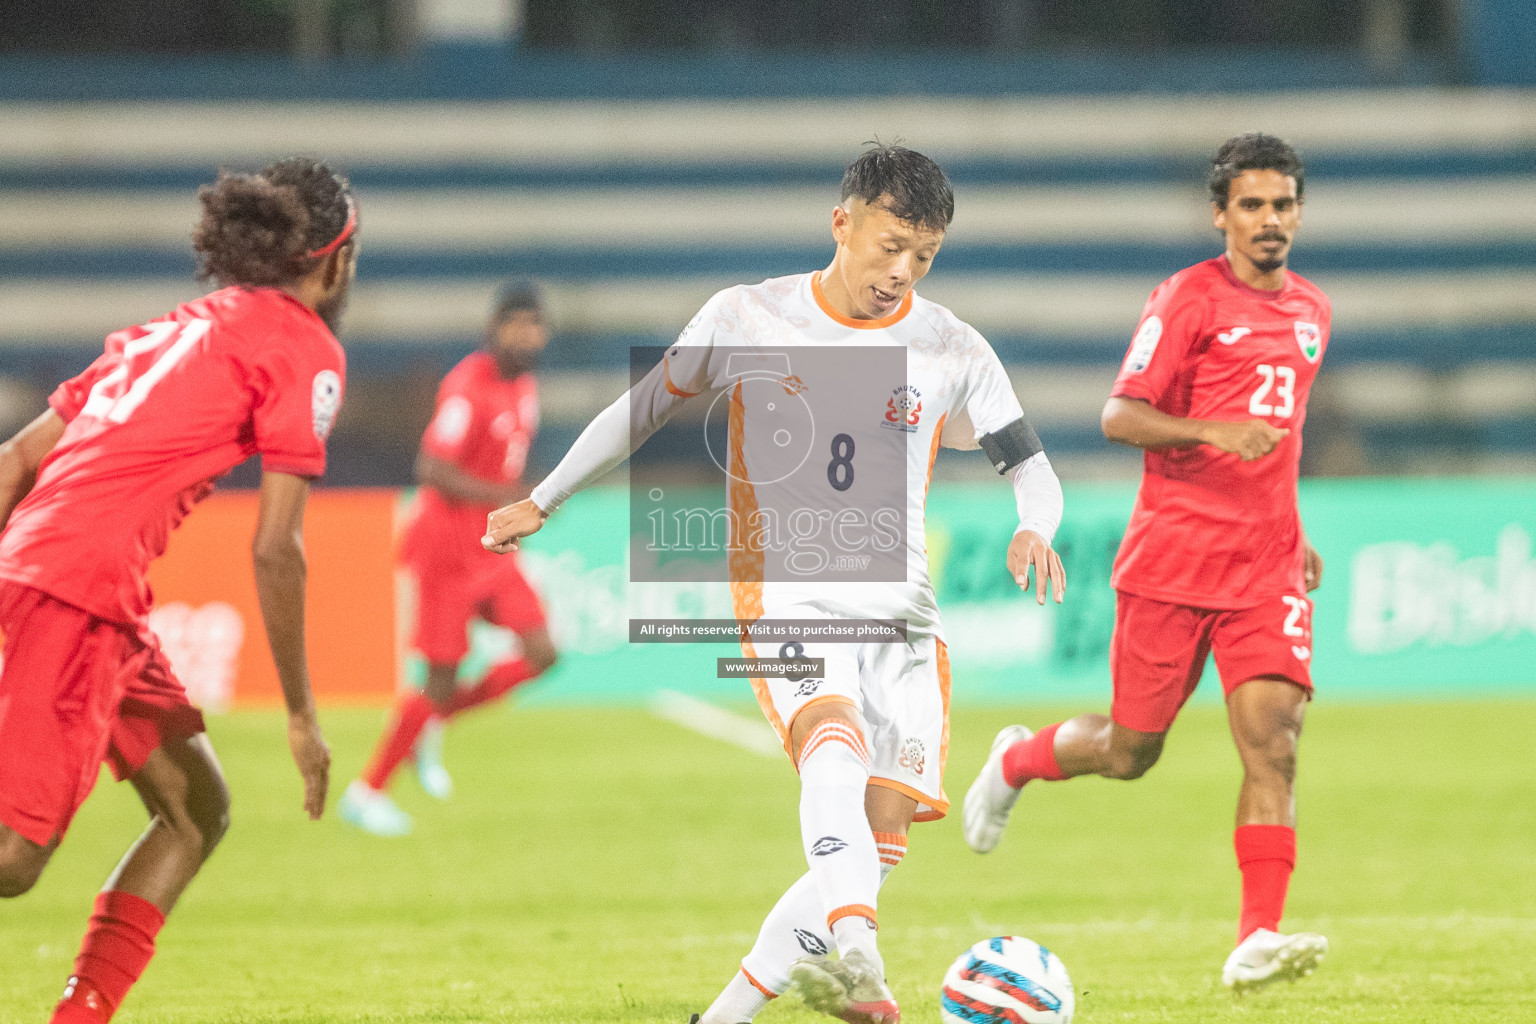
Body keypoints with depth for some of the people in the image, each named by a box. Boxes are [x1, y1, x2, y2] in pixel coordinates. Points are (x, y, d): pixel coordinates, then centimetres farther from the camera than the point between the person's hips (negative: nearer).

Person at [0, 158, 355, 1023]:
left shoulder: (172, 332, 26)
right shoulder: (307, 350, 3)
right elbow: (276, 548, -4)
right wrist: (302, 714, 1)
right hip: (84, 592, -9)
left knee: (199, 809, 16)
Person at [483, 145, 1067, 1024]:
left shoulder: (953, 351, 4)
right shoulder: (747, 319, 1)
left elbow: (1030, 465, 5)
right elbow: (646, 408, 14)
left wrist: (1035, 530, -18)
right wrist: (543, 502, 16)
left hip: (903, 616, 3)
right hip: (790, 601, -3)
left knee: (880, 844, -5)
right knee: (836, 751, -33)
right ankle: (851, 952, -56)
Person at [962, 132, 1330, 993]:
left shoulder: (1311, 311, 15)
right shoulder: (1188, 298, -6)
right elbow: (1120, 416, -11)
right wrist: (1215, 431, -26)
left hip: (1266, 566, 4)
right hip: (1173, 557, -4)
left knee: (1273, 735, -14)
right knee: (1132, 750, 5)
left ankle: (1258, 941, -19)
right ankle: (1016, 761, 38)